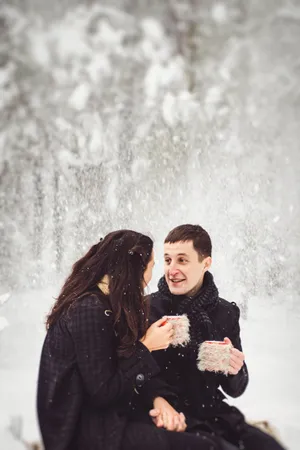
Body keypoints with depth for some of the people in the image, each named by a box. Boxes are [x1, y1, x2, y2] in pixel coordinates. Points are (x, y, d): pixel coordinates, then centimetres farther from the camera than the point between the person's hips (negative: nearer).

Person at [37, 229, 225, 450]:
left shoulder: (107, 302, 10)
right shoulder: (90, 311, -20)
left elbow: (125, 366, 8)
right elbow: (102, 393, -20)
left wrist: (157, 398, -8)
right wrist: (146, 347, -14)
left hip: (111, 416, 9)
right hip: (91, 432, -9)